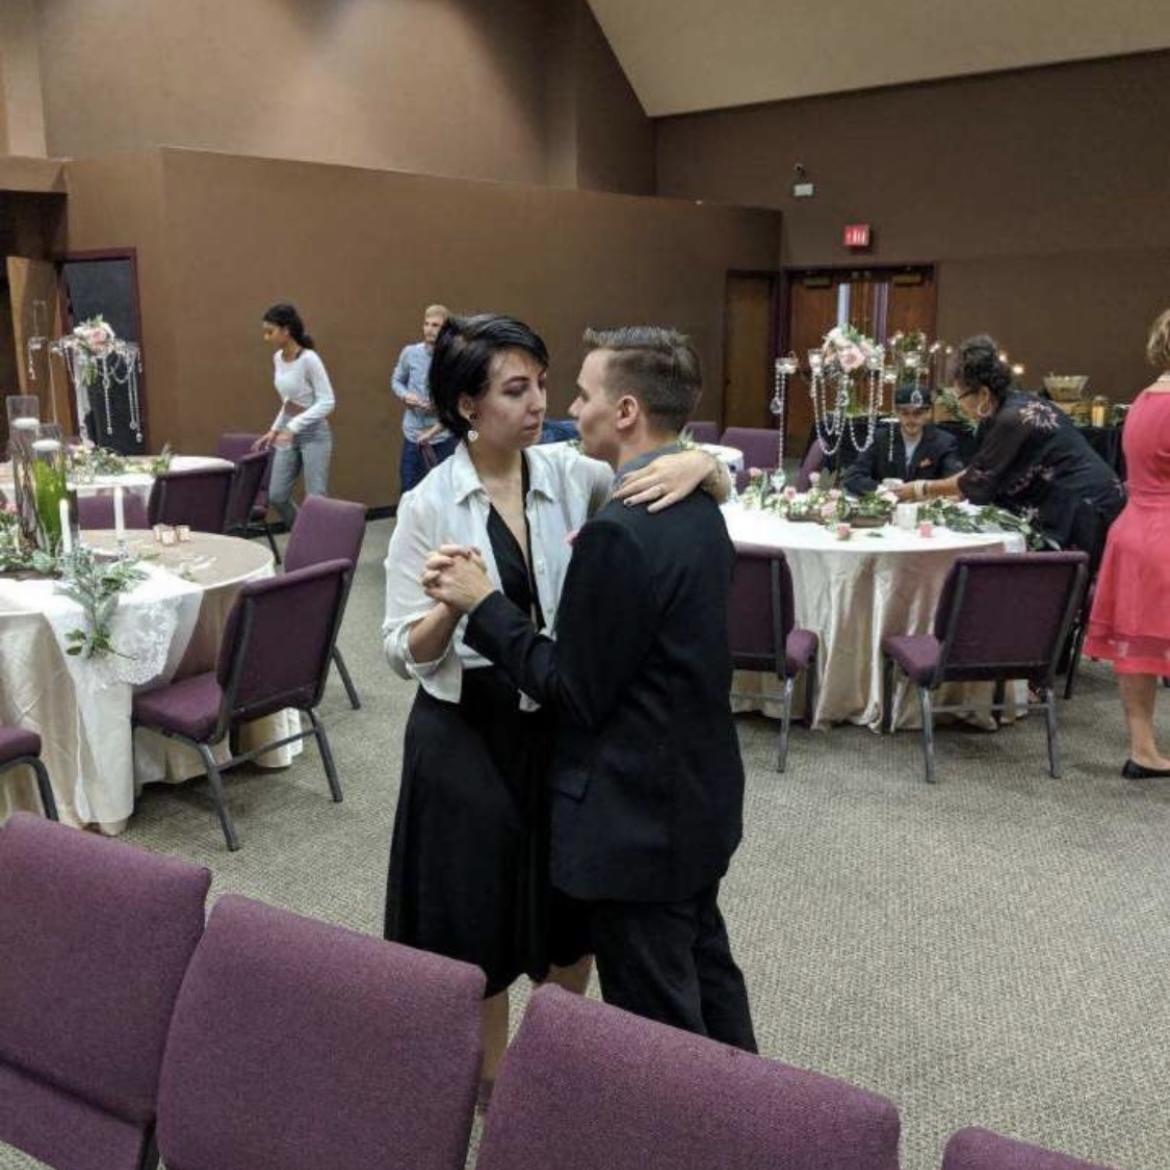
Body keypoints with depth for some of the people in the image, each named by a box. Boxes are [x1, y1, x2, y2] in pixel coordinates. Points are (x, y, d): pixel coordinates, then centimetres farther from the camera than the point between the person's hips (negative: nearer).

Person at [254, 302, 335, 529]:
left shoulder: (309, 359, -18)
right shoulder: (277, 358, 7)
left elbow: (327, 402, -20)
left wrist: (294, 426, -24)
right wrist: (274, 430, 13)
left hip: (314, 435, -8)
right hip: (289, 435, 8)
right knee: (277, 497, 7)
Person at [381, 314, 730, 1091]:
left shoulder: (568, 471, -5)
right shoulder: (429, 506, -12)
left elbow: (719, 488, -4)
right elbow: (406, 654, -11)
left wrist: (699, 464, -28)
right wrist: (453, 605, -32)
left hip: (561, 722, 4)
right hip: (466, 735, -3)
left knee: (574, 910, 18)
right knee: (480, 917, 12)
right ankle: (493, 1074, 39)